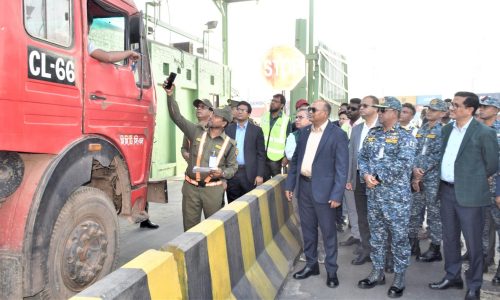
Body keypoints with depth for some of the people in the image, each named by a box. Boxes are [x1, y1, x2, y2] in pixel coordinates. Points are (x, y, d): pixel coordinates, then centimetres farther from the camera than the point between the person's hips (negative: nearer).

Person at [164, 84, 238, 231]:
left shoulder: (229, 143, -1)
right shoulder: (197, 132, 2)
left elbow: (233, 167, 5)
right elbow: (177, 116, -1)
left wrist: (222, 173, -16)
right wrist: (170, 95, -11)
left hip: (213, 189, -1)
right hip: (191, 187, 2)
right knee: (190, 226, 8)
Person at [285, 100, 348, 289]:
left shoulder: (337, 134, -10)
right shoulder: (304, 132, 9)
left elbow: (342, 167, -12)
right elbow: (296, 159, 13)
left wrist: (337, 194, -17)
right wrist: (289, 184, 9)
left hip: (323, 188, -5)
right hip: (303, 186, 6)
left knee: (328, 231, 6)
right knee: (307, 229, 15)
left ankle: (331, 270, 22)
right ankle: (311, 264, 31)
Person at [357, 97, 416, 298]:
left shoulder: (405, 137, -9)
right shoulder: (372, 133, 10)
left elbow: (403, 164, -19)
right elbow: (362, 156, 10)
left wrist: (379, 178, -17)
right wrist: (366, 175, -9)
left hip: (397, 195, -5)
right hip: (374, 194, 6)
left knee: (399, 237, 6)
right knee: (376, 236, 15)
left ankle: (399, 278, 21)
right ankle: (377, 273, 30)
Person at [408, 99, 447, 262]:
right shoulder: (421, 130, 13)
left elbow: (437, 155, -14)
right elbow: (414, 151, 8)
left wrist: (421, 171, -14)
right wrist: (414, 169, -8)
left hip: (433, 178, -6)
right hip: (417, 177, 6)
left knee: (434, 213, 3)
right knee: (414, 211, 12)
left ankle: (435, 248, 14)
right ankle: (413, 243, 24)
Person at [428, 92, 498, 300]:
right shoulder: (446, 129, 7)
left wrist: (471, 180, 6)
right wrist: (447, 180, 10)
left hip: (469, 194, -6)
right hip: (447, 191, 6)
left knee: (473, 242, 6)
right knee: (449, 237, 17)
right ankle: (452, 276, 33)